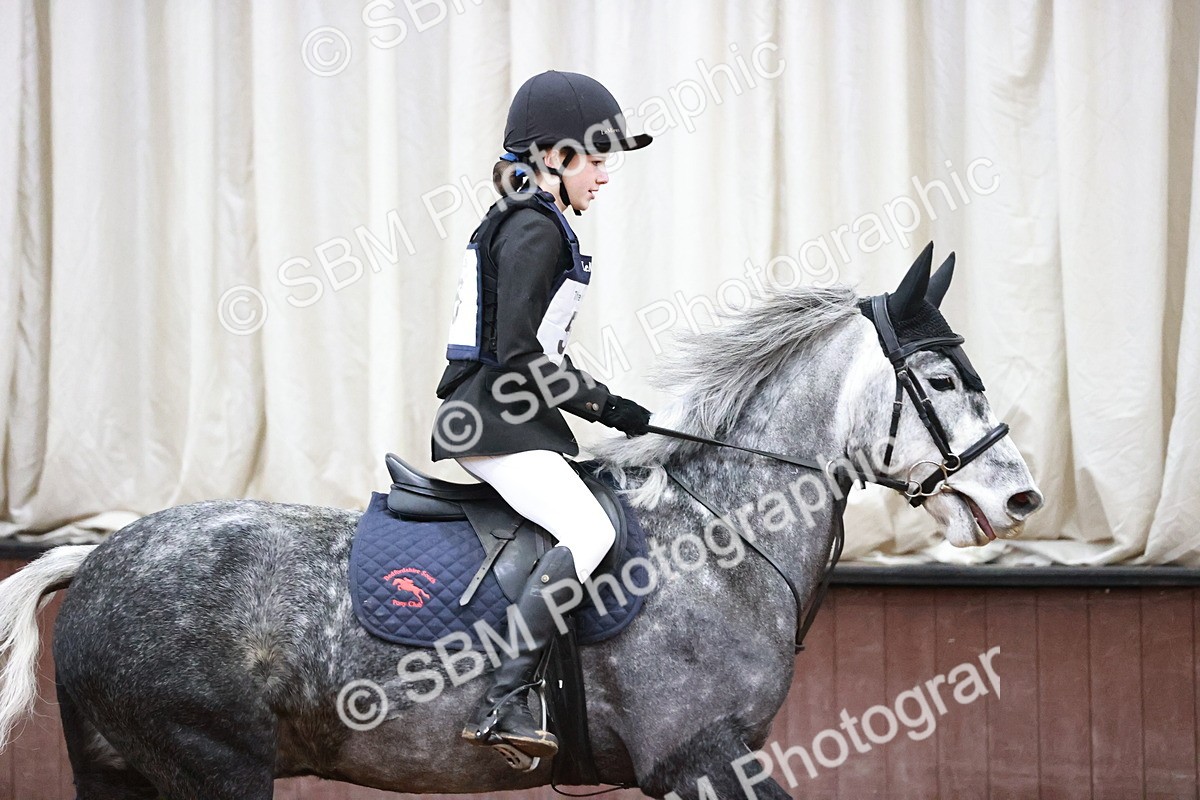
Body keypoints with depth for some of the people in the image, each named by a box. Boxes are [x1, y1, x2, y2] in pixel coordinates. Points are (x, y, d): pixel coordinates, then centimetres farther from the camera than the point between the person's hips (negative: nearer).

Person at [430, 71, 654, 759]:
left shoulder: (536, 225, 19)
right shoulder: (533, 229, -13)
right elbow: (519, 358, -20)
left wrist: (604, 402, 15)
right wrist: (605, 406, -13)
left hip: (514, 418, 11)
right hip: (497, 424, -11)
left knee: (593, 525, 18)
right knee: (589, 531, -25)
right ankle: (505, 704, -31)